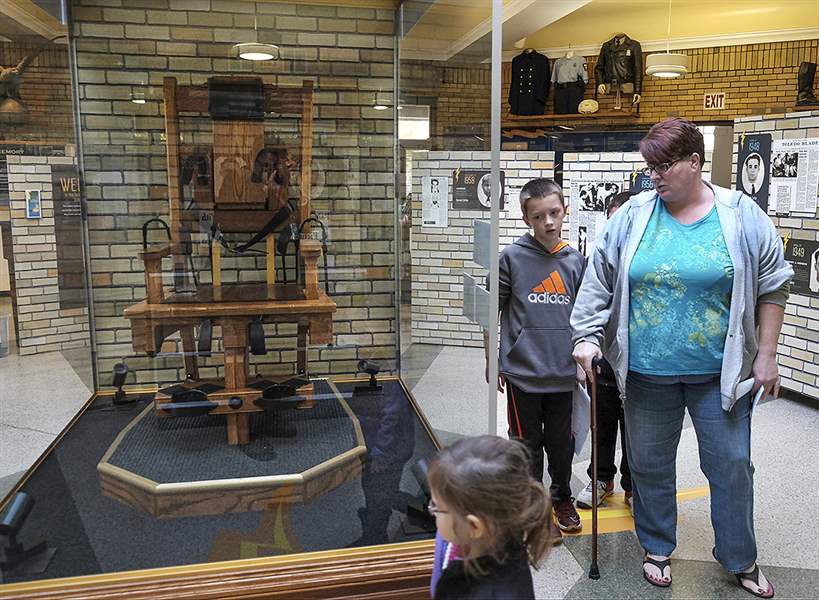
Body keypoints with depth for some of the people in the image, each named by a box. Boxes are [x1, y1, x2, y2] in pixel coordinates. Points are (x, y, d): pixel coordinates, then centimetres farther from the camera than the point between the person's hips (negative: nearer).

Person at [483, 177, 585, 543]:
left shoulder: (575, 261, 3)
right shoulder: (512, 258, -8)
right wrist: (492, 362, -1)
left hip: (563, 373, 3)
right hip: (522, 372, -3)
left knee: (561, 442, 17)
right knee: (528, 444, 10)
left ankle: (562, 496, 40)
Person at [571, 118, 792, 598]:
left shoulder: (741, 215, -4)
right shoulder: (634, 215, -2)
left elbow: (772, 287, 1)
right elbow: (599, 280, 2)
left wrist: (766, 356, -1)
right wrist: (588, 336, -5)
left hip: (719, 372, 0)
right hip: (647, 372, 1)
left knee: (732, 464, 10)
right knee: (650, 464, 13)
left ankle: (740, 559, 33)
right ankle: (657, 548, 35)